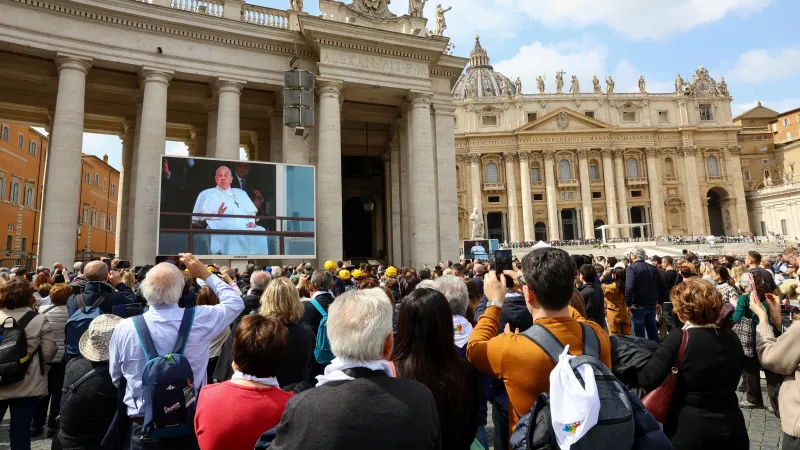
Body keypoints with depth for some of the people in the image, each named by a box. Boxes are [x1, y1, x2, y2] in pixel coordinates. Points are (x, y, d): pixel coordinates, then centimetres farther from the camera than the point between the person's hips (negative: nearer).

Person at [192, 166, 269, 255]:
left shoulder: (241, 193, 34)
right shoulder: (207, 193, 25)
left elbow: (251, 212, 24)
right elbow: (200, 214, 10)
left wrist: (251, 222, 1)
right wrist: (216, 215, -11)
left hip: (244, 227, 3)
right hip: (222, 226, -3)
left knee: (260, 231, -32)